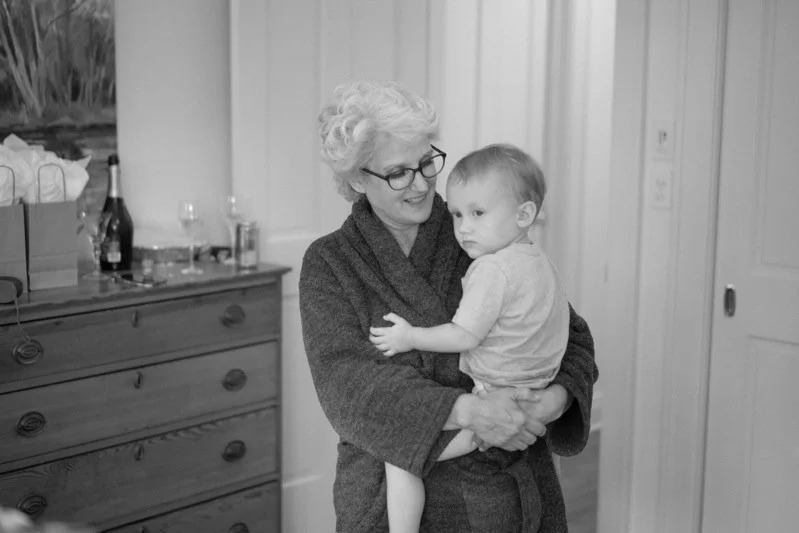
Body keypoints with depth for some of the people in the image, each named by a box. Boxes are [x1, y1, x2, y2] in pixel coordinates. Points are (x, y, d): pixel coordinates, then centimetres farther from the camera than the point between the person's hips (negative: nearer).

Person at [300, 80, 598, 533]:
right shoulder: (329, 263, -4)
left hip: (514, 496, 2)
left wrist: (560, 395, -20)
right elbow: (344, 383, -17)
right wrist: (466, 410, -30)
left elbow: (570, 334, 3)